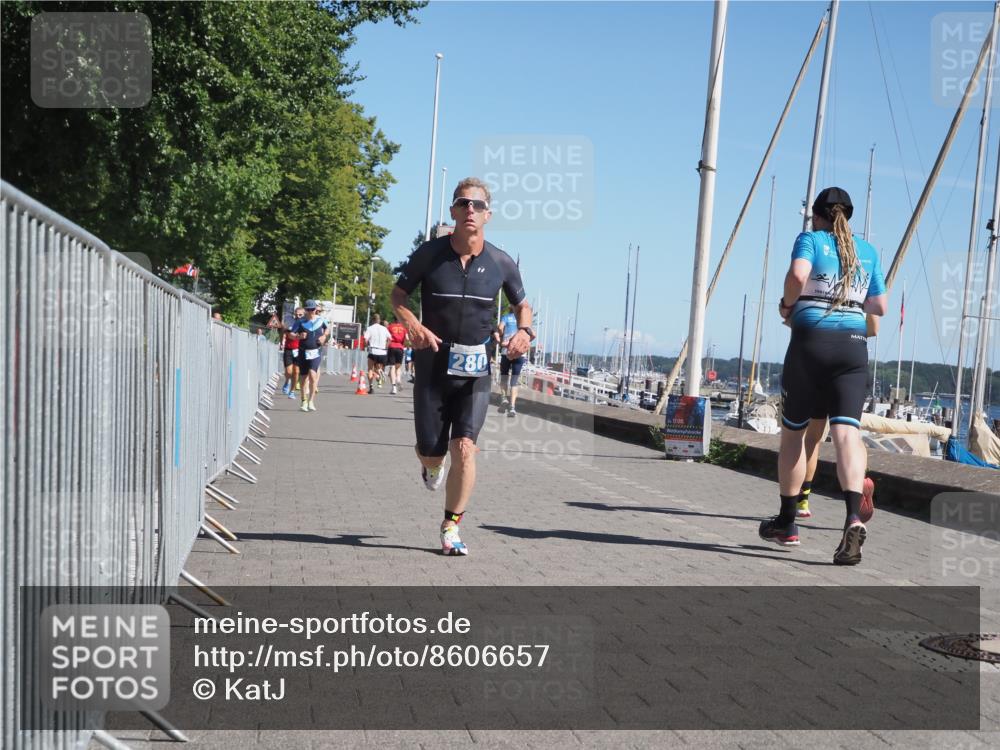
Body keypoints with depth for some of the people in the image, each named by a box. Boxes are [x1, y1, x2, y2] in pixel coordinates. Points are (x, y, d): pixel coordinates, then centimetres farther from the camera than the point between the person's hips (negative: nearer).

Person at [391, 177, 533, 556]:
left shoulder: (501, 263, -3)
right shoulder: (429, 253, -6)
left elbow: (522, 304, 13)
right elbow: (398, 294, 4)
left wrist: (525, 331, -10)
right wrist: (414, 325, -16)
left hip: (475, 370, 0)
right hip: (433, 365, 0)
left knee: (464, 446, -12)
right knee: (430, 451, 3)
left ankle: (451, 527, 4)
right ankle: (431, 465, 44)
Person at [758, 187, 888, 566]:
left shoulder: (810, 239, 4)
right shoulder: (868, 251, 17)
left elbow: (798, 274, -18)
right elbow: (880, 307, 19)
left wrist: (787, 304, -1)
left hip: (811, 339, -3)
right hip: (854, 343, 3)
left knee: (792, 431, 11)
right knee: (847, 430, -10)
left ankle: (786, 523, 20)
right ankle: (853, 516, -34)